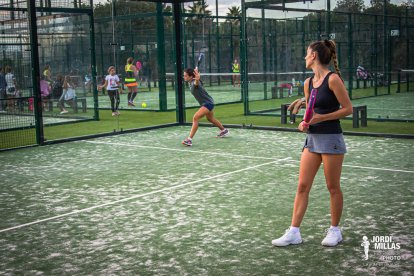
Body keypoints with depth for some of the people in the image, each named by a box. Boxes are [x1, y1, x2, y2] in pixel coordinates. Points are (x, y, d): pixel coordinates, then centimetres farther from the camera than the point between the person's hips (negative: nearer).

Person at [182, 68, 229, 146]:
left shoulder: (195, 83, -30)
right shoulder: (190, 82, -2)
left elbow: (196, 83, -57)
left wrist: (197, 79, -77)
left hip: (208, 103, -11)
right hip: (205, 103, 11)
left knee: (195, 118, -26)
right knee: (210, 119, 31)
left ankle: (189, 139, -28)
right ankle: (224, 130, 55)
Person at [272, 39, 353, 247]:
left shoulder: (332, 79, -11)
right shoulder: (308, 82, 10)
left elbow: (347, 108, -12)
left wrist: (320, 118, -18)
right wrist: (305, 123, 0)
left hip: (331, 138, -7)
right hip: (312, 138, 7)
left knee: (333, 187, 5)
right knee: (302, 186, 4)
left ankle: (335, 230, 21)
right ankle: (294, 232, 8)